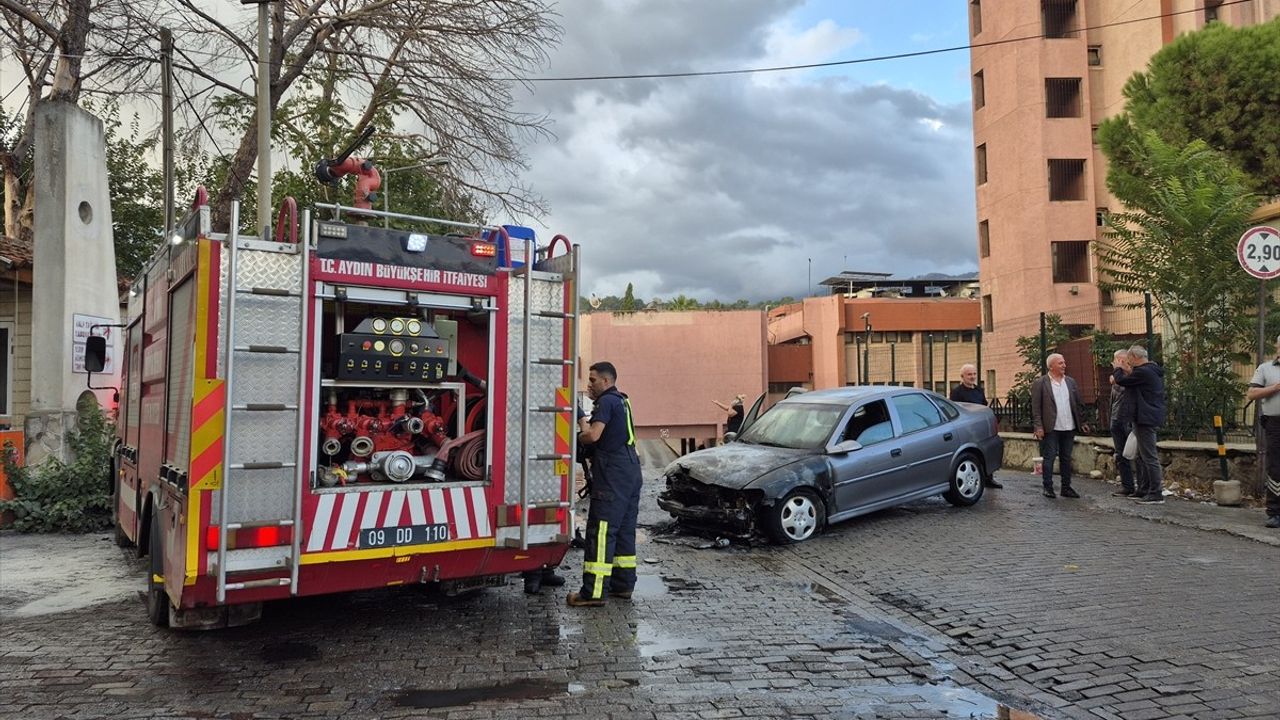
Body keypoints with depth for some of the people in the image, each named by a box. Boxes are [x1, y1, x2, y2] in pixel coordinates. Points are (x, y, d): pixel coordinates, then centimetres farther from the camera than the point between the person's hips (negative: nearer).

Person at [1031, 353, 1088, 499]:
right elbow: (1035, 407, -8)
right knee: (1048, 458, 0)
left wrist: (1082, 422, 9)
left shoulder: (1070, 382, 11)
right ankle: (1048, 488, 7)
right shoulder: (1040, 383, -5)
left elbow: (1079, 404, 14)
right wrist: (1038, 427, -13)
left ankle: (1066, 487, 19)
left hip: (1069, 428, 5)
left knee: (1066, 459, 11)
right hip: (1050, 428, -5)